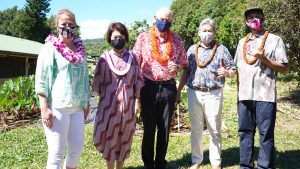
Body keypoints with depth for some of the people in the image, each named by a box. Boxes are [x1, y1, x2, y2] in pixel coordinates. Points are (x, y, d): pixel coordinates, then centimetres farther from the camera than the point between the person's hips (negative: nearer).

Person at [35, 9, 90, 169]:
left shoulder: (80, 49, 13)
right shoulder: (50, 47, -3)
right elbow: (41, 79, -7)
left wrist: (86, 103, 17)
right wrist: (44, 108, -13)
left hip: (77, 107, 6)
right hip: (57, 107, -5)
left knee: (77, 149, 10)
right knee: (56, 153, 0)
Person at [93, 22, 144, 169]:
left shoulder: (132, 57, 4)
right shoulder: (105, 58, -1)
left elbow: (137, 81, 6)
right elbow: (98, 84, 3)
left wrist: (137, 102, 1)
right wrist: (101, 102, 0)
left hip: (128, 105, 2)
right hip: (109, 104, -1)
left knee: (125, 138, 10)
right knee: (109, 137, 5)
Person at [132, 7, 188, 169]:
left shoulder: (176, 40, 7)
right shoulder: (143, 37, 1)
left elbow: (184, 61, 13)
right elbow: (135, 62, 0)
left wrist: (177, 66, -9)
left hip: (169, 87, 2)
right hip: (149, 86, -2)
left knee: (165, 127, 9)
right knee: (148, 127, 6)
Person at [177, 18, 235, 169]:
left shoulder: (222, 50, 4)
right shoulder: (192, 49, 11)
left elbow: (233, 71, 5)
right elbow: (186, 72, 12)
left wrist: (226, 73, -18)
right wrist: (178, 91, 7)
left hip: (213, 94, -2)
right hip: (194, 93, 2)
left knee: (214, 130, 4)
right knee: (195, 129, 8)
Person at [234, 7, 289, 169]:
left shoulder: (275, 40, 3)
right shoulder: (242, 42, 18)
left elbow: (284, 68, -1)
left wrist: (263, 58, -13)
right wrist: (239, 89, 13)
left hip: (265, 94, -4)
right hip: (244, 94, 5)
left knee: (266, 133, -2)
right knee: (245, 131, 8)